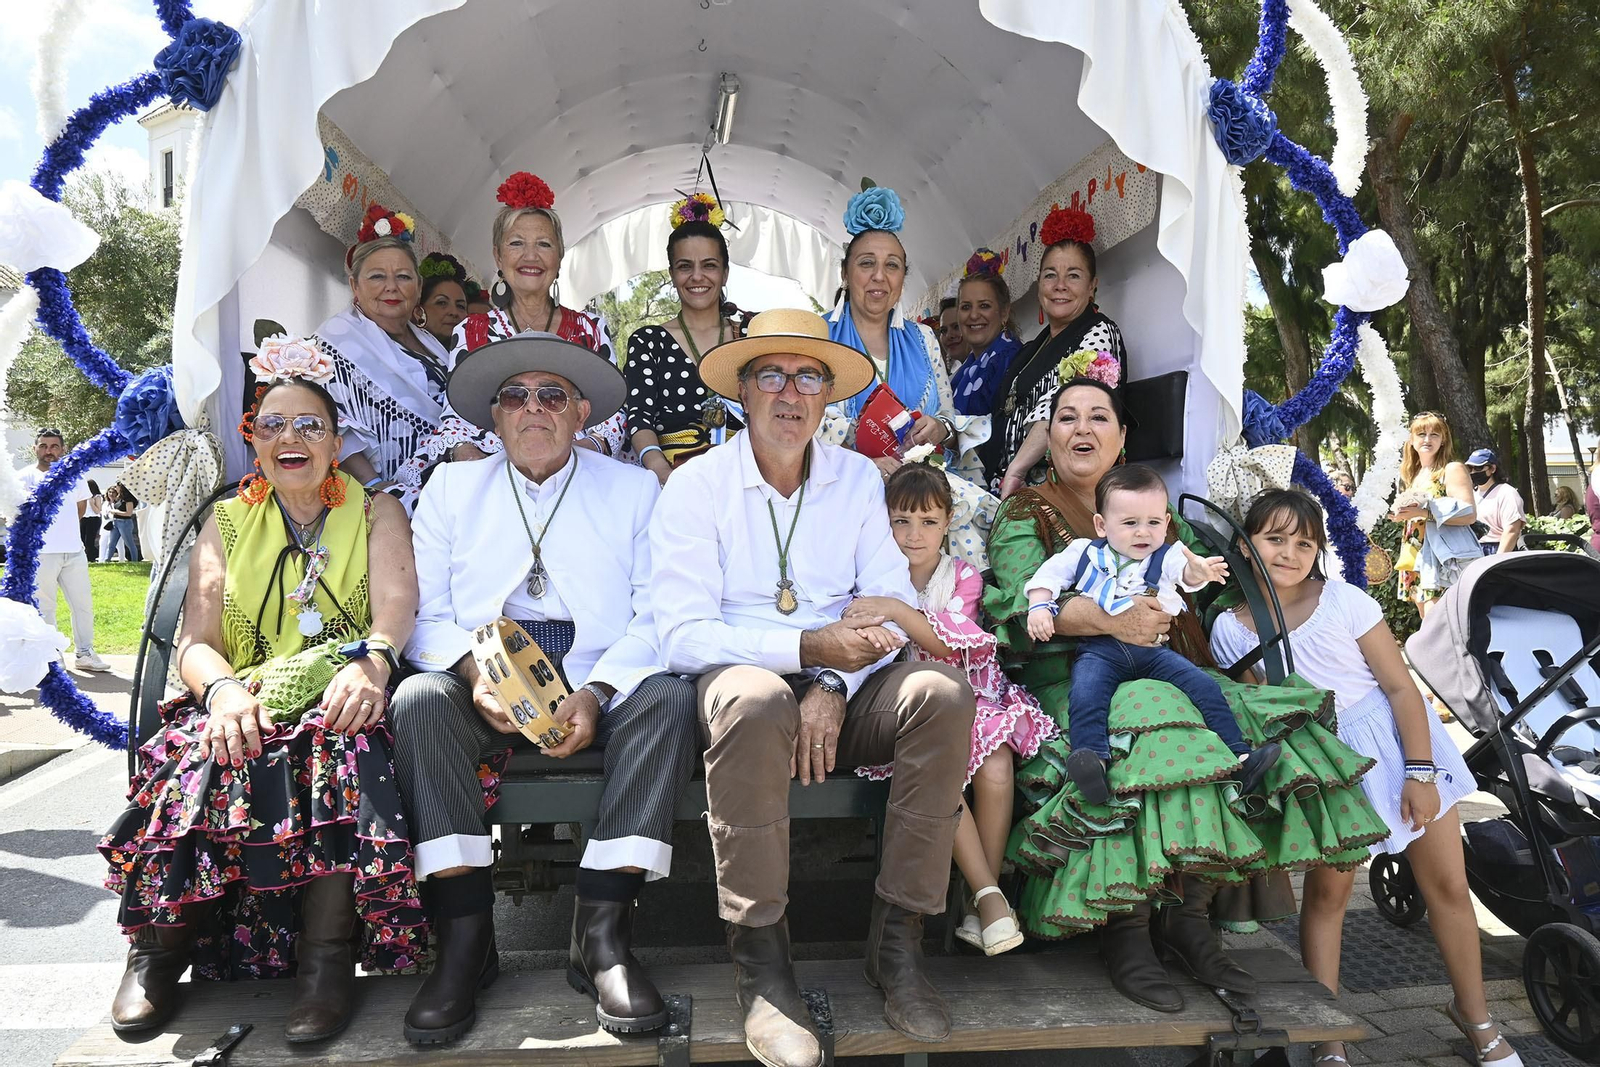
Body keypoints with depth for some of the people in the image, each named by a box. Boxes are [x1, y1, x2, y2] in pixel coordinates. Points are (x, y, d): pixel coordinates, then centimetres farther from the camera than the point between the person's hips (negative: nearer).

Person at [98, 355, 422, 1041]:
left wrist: (372, 660, -33)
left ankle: (327, 959, -30)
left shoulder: (377, 513, 12)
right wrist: (224, 688, -21)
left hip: (338, 701, -2)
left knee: (340, 750, -35)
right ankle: (159, 949, -14)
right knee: (201, 755, -31)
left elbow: (397, 602, -8)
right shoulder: (228, 525, 18)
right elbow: (194, 641, 4)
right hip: (244, 706, 2)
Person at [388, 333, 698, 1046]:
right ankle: (464, 939, -25)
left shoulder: (634, 489, 10)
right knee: (419, 698, -29)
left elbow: (654, 617, 0)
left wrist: (595, 693, -17)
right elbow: (425, 614, 5)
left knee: (668, 697, -30)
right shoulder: (451, 487, 13)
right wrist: (475, 672, -16)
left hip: (597, 689, 0)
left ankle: (602, 935, -27)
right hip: (481, 693, 1)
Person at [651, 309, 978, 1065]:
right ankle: (761, 964, -23)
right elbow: (683, 635, -11)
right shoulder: (696, 487, -2)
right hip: (744, 672, -3)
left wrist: (835, 684, -17)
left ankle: (896, 939, -13)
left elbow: (894, 602, 1)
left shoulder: (858, 478, 9)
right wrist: (806, 646, -23)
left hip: (845, 691, 3)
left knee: (941, 692, -25)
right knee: (755, 702, -37)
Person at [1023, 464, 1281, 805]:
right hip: (1100, 649, -2)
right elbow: (1049, 574, 12)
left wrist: (1197, 571, -40)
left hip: (1152, 649, 2)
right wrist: (1039, 606, -9)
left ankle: (1240, 757, -7)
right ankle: (1093, 760, -39)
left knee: (1205, 685, -11)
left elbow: (1185, 571, -14)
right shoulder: (1084, 552, 11)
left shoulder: (1166, 556, 8)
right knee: (1085, 691, -30)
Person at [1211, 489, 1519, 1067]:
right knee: (1327, 889, -1)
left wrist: (1419, 771, -15)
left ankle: (1474, 1014, 30)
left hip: (1394, 739, 0)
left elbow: (1401, 686, -10)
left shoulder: (1344, 600, -10)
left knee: (1447, 884, 8)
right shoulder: (1230, 629, -6)